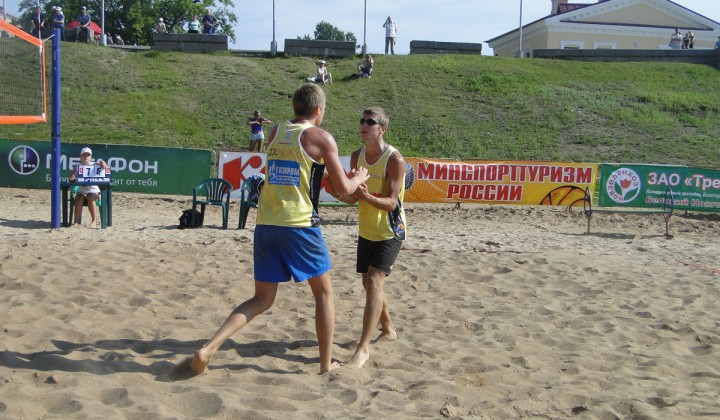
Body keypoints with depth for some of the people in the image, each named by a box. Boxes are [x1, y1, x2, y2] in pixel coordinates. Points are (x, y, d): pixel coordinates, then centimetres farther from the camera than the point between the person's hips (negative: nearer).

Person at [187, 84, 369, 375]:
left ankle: (208, 347, -2)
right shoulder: (320, 137, -2)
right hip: (299, 225, -5)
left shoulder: (274, 133, 14)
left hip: (265, 223, 5)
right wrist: (360, 178, 21)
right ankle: (326, 365, 19)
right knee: (323, 293, 14)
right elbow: (344, 188, 0)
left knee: (262, 299, 14)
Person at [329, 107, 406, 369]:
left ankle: (363, 348, -18)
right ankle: (388, 330, 38)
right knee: (368, 283, 16)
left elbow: (391, 203, -24)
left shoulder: (394, 160, -19)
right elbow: (352, 198, 4)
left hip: (390, 232, -7)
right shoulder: (357, 156, 1)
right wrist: (338, 193, -18)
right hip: (366, 231, 8)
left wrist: (367, 196, -42)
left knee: (374, 281, -19)